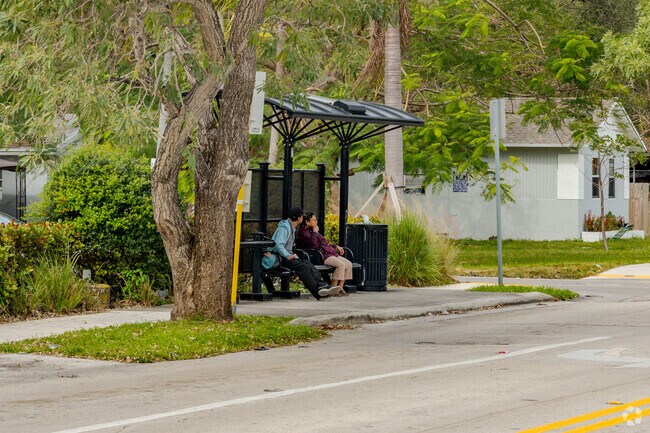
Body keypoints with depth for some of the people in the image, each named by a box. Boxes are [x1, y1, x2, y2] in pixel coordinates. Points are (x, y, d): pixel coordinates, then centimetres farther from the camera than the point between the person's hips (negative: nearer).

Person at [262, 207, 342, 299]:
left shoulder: (292, 228, 21)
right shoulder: (284, 227, -13)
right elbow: (278, 244, -24)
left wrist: (292, 255, 10)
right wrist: (288, 256, -24)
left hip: (286, 255, 9)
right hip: (278, 258, -9)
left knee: (307, 263, -15)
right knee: (303, 266, -27)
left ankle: (321, 285, -30)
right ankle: (317, 290, -31)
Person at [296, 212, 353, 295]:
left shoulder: (312, 231, 25)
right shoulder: (304, 232, -5)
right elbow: (313, 243, -23)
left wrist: (336, 247, 21)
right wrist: (315, 232, -8)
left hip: (330, 253, 10)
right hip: (321, 256, -10)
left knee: (348, 264, -5)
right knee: (340, 265, -28)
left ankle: (340, 288, -5)